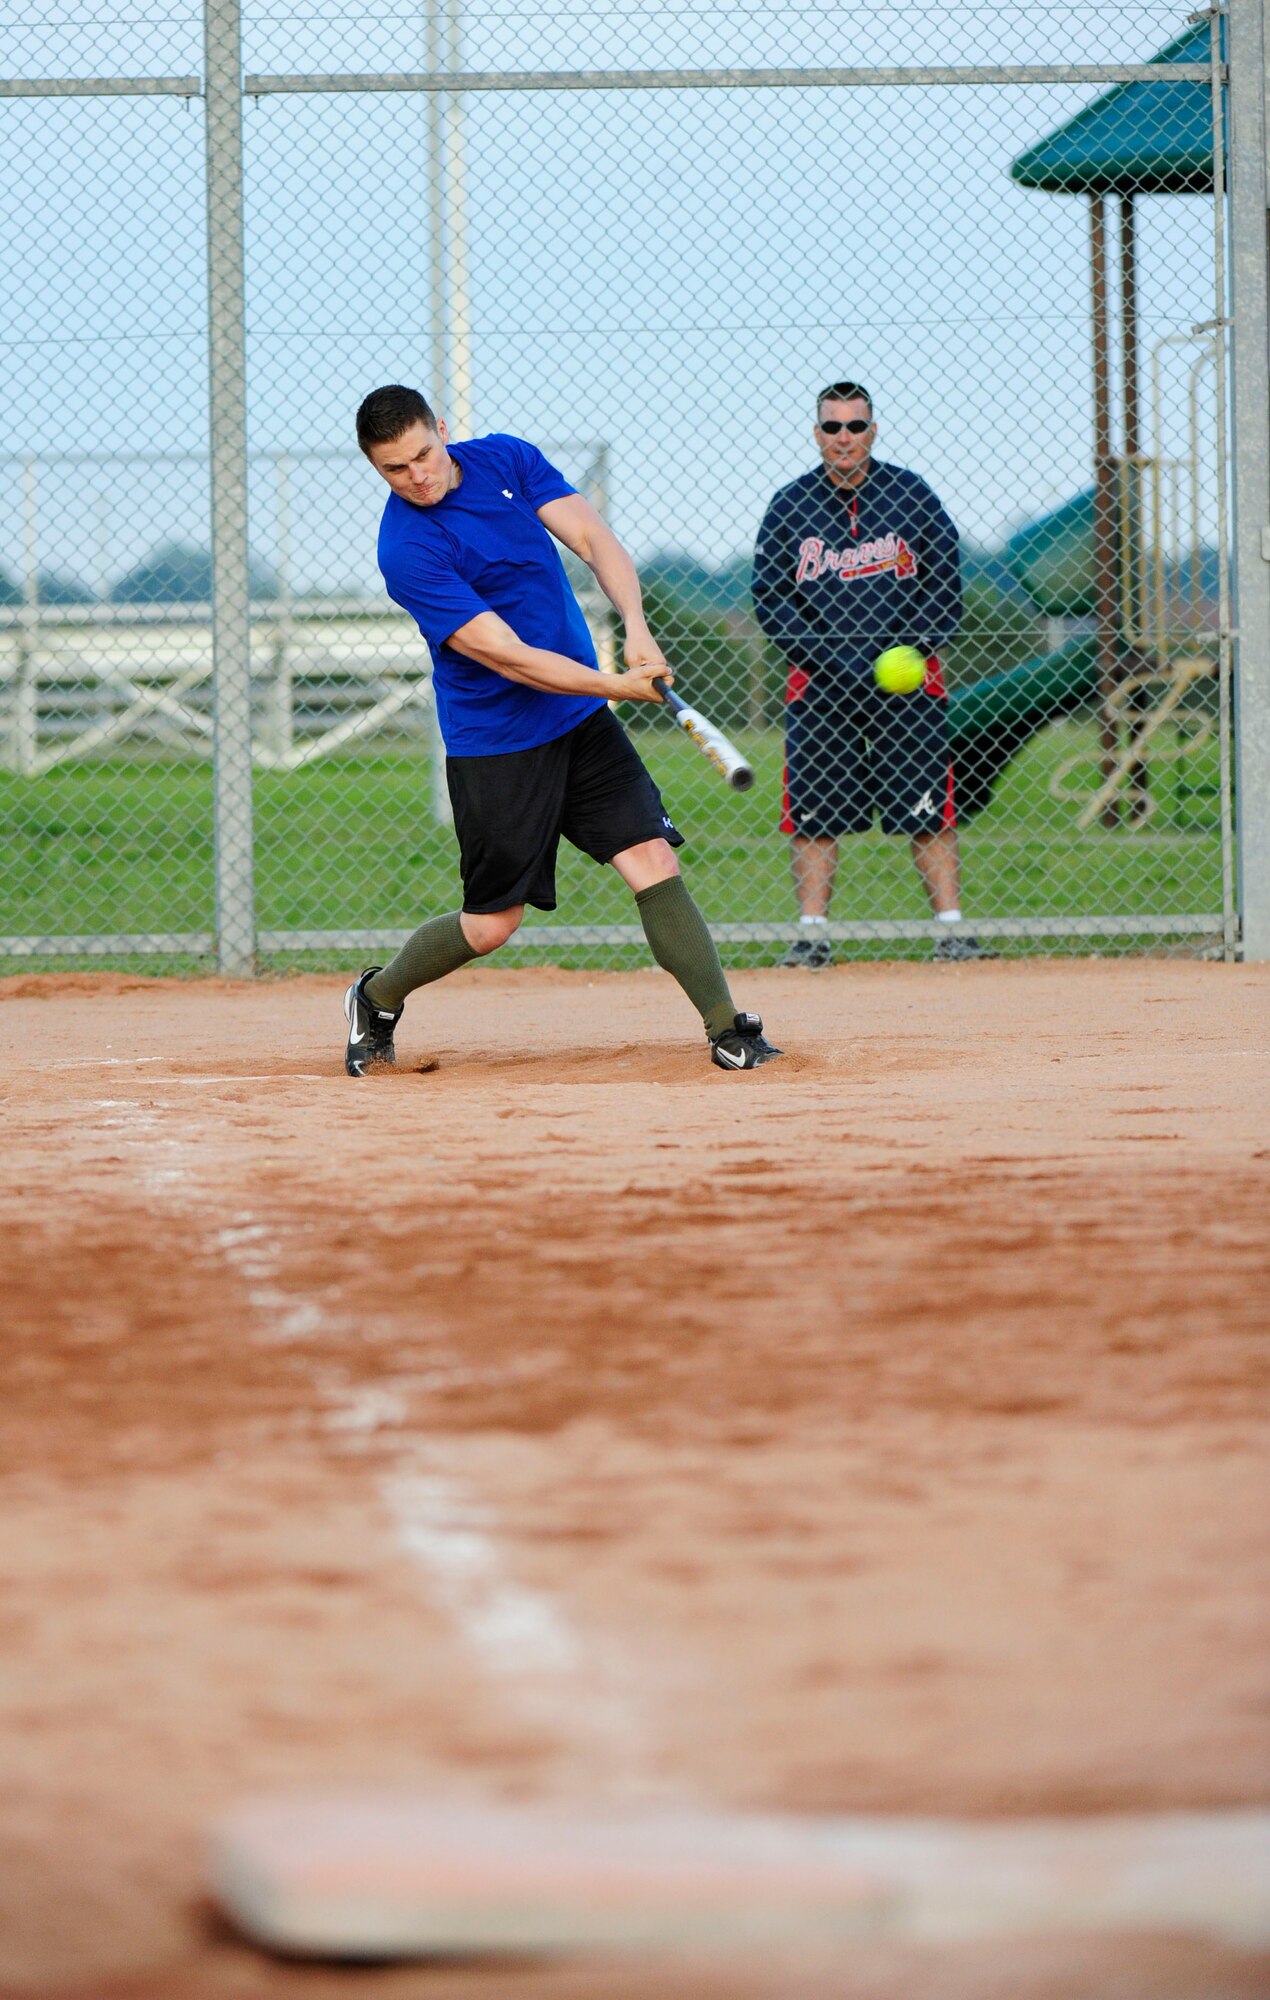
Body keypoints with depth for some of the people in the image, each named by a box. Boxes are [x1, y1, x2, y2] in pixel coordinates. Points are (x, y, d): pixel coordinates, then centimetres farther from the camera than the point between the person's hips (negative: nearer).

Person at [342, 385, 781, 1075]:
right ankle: (377, 998, 28)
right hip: (495, 744, -5)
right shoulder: (407, 549, -19)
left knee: (653, 860, -8)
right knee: (491, 925, 2)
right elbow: (506, 656, -24)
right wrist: (619, 685, -31)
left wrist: (636, 628, -26)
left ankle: (726, 1028, -7)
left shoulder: (506, 459, 0)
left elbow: (593, 539, -9)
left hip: (582, 720, 5)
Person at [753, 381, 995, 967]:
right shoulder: (789, 505, 5)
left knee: (928, 813, -3)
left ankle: (952, 929, 0)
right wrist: (834, 661, -9)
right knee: (814, 815, -2)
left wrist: (916, 648, -8)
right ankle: (812, 934, 4)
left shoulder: (910, 495, 5)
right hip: (820, 685, 1)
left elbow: (946, 581, 7)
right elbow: (769, 596, 1)